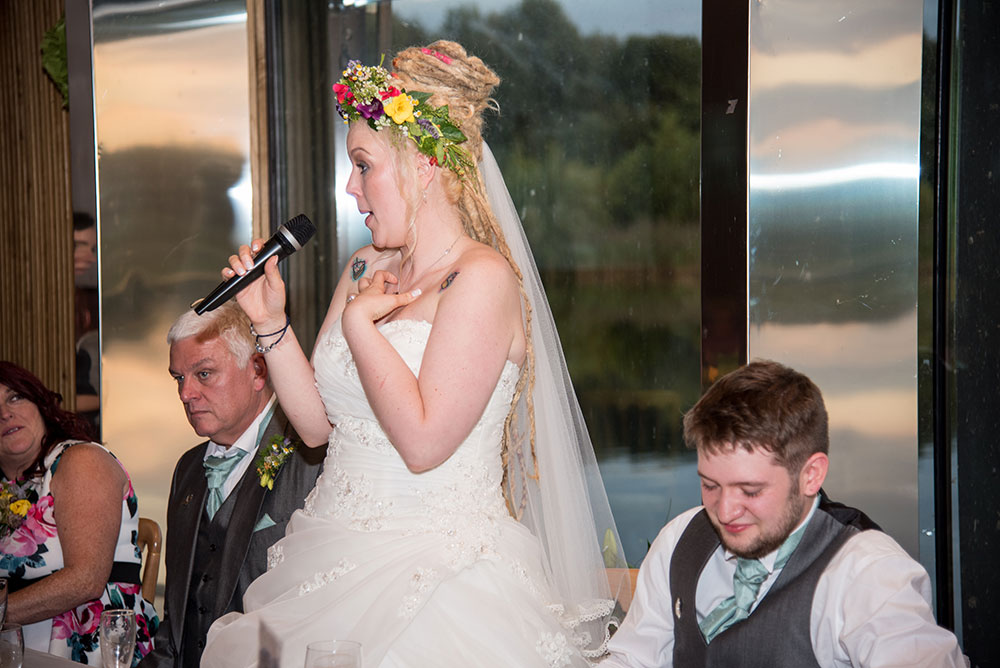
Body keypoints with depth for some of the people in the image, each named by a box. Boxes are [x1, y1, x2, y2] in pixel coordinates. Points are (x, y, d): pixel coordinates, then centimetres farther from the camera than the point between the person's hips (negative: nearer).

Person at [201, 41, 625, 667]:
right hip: (333, 556, 7)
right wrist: (272, 323, 1)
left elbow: (423, 441, -21)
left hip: (435, 571, -7)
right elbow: (317, 423, 12)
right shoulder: (365, 269, 10)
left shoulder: (483, 278, -13)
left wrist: (358, 323, -13)